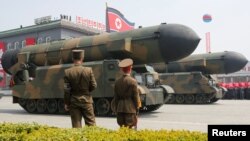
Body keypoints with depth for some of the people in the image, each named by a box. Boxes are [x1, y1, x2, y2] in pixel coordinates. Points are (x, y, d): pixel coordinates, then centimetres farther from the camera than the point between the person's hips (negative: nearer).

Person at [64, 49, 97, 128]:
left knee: (76, 126, 7)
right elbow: (94, 86, -6)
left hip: (73, 101, 0)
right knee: (91, 123, 9)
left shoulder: (67, 72, -7)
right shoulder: (89, 70, -8)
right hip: (86, 100, 0)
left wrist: (66, 103, 2)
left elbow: (66, 90, -7)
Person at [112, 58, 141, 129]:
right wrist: (137, 108, 5)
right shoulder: (133, 81, -9)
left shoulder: (117, 81, 4)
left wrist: (116, 110, 15)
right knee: (130, 127, 0)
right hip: (130, 109, -5)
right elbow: (136, 97, -6)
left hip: (120, 109, 5)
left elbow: (116, 97, 8)